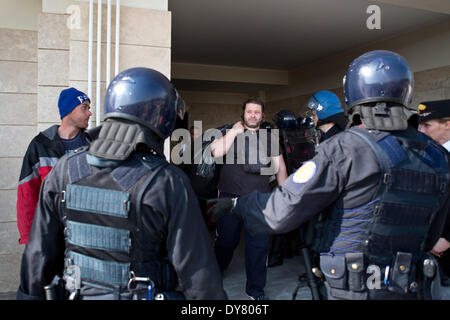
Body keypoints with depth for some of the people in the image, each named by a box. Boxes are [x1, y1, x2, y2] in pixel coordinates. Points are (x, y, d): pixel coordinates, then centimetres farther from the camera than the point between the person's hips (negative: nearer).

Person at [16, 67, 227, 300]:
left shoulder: (64, 170, -9)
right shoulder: (169, 184, -22)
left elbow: (38, 255, 0)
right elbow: (197, 271, -18)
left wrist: (31, 294, 13)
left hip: (77, 293, 4)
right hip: (147, 294, -4)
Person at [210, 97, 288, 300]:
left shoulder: (270, 139, 14)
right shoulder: (231, 133, 7)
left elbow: (280, 167, 13)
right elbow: (216, 152, -11)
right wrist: (234, 131, -8)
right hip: (231, 196, -2)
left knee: (259, 244, 3)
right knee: (226, 240, 6)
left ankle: (255, 289, 19)